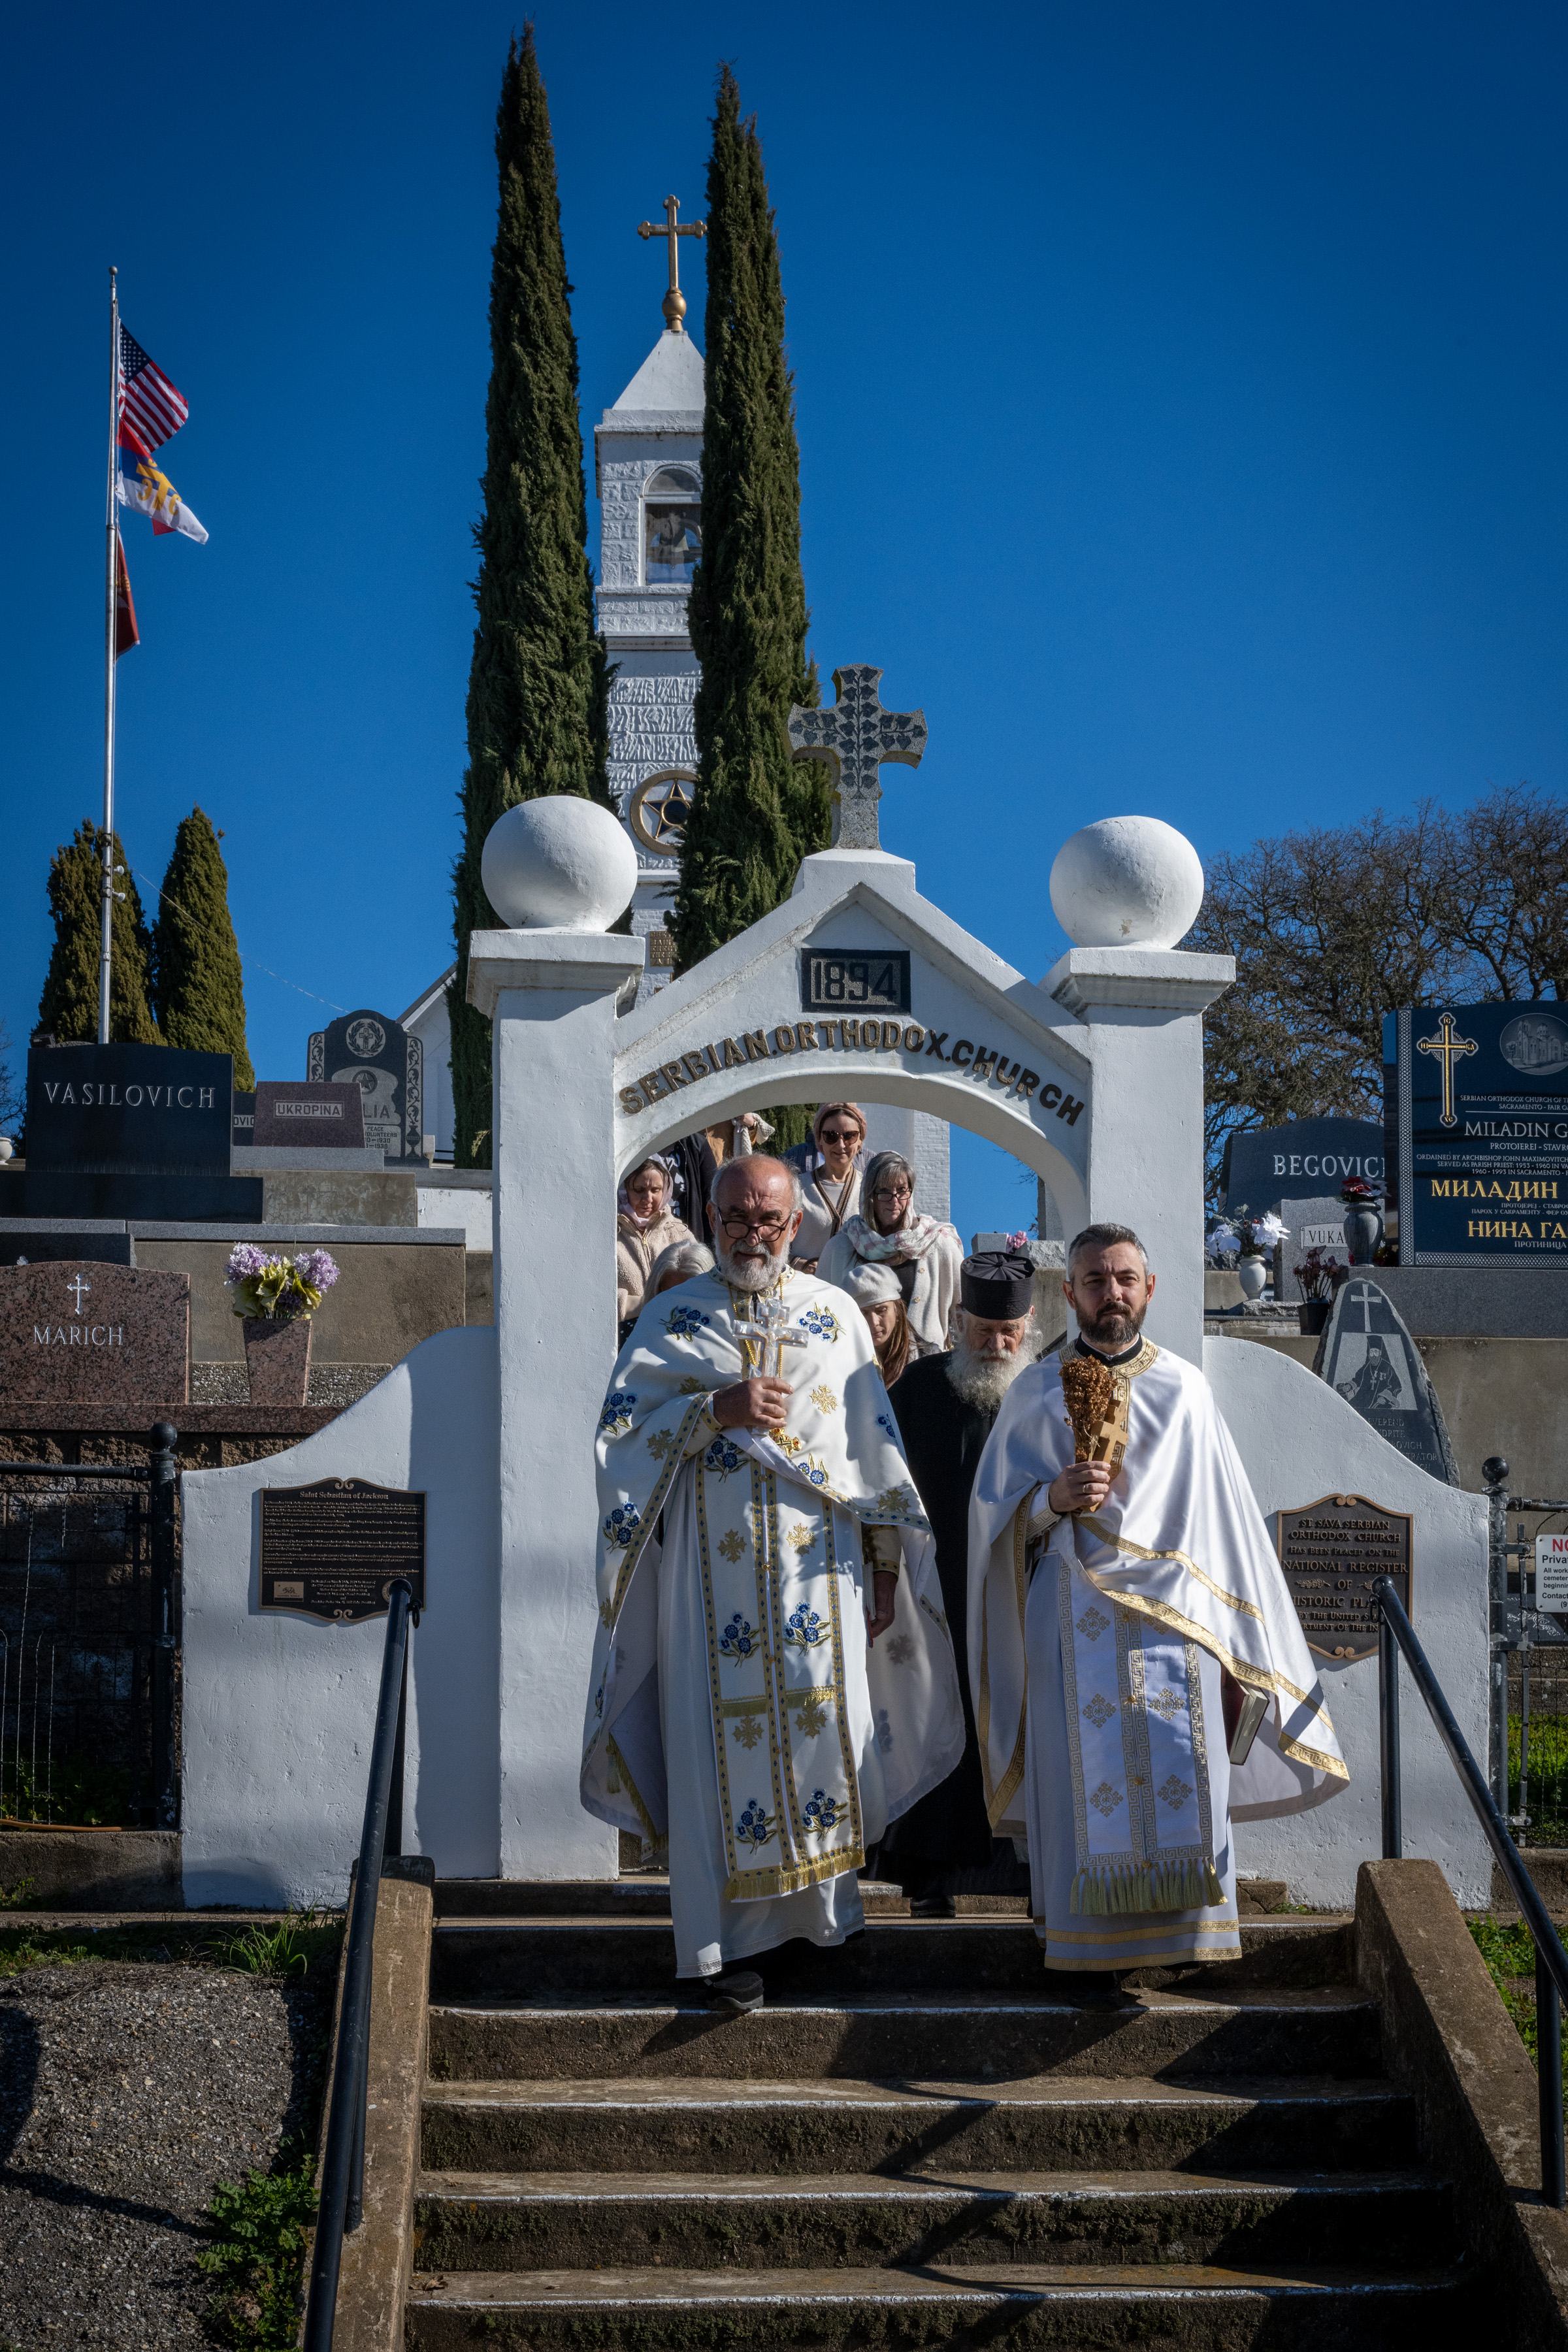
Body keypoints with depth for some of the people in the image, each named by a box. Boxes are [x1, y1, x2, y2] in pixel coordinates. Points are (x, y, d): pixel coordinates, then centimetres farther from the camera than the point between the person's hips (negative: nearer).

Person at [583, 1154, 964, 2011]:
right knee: (722, 1742, -2)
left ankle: (821, 1907, 17)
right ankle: (726, 1939, 3)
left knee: (822, 1731, 2)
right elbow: (618, 1434, -3)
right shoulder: (669, 1320, 4)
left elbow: (875, 1443, 9)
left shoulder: (834, 1315, 8)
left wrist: (885, 1562, 6)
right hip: (713, 1572, -1)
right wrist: (715, 1410, -16)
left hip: (819, 1566, 2)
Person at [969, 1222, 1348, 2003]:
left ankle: (1178, 1931, 9)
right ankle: (1093, 1948, 6)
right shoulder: (1034, 1393, 5)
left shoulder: (1184, 1390, 7)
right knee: (1086, 1777, -2)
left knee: (1179, 1770, -5)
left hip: (1172, 1613, 1)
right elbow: (993, 1511, 6)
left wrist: (1235, 1636, 6)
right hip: (1074, 1613, -1)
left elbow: (1221, 1514, 8)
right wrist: (1052, 1499, -15)